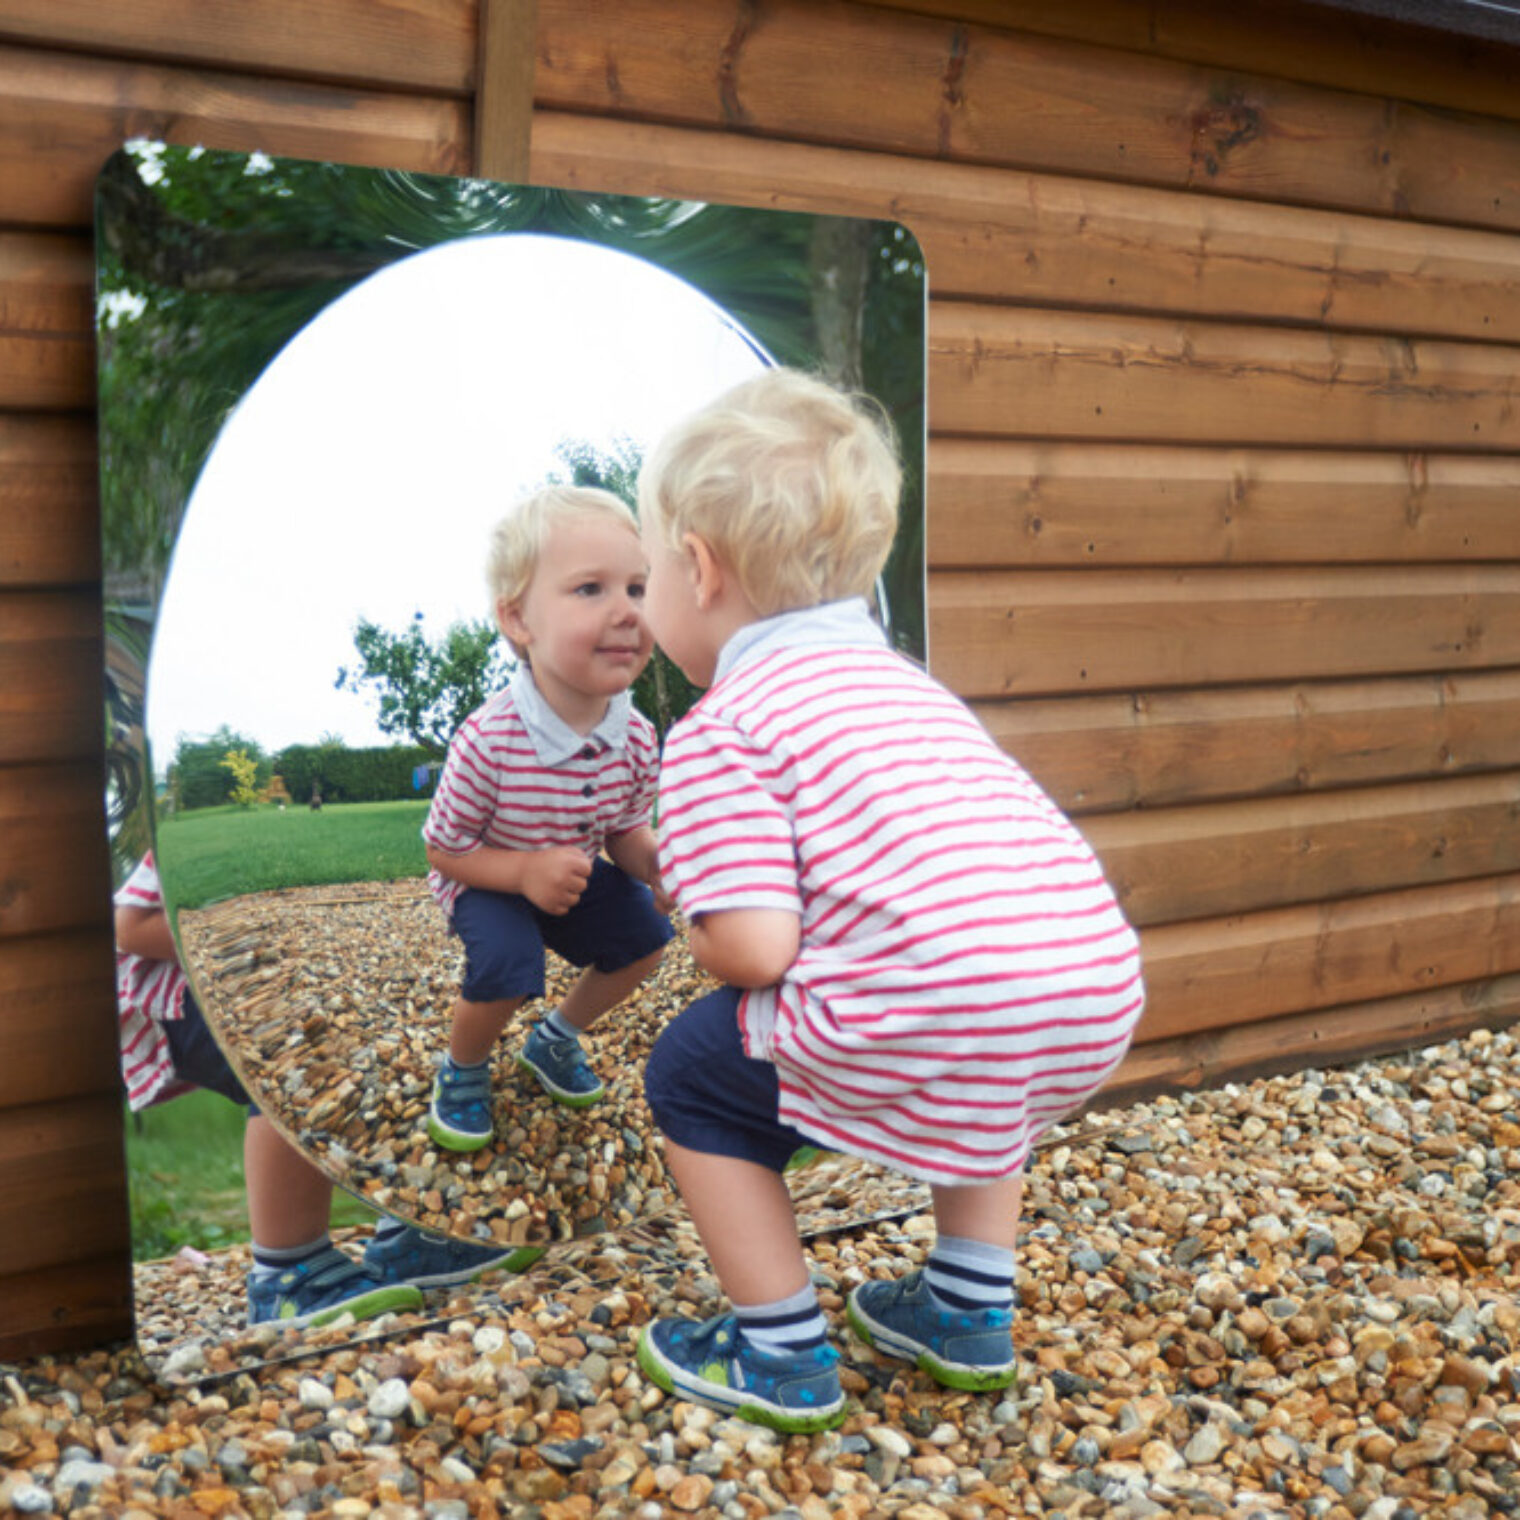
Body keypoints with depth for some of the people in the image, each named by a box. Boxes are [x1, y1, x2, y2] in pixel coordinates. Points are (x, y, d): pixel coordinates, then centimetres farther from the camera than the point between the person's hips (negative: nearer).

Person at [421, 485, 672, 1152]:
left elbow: (626, 832, -3)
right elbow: (443, 849, -22)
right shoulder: (488, 741, -36)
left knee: (645, 934, -6)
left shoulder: (636, 736, -20)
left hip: (572, 874, 6)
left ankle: (556, 1039, 22)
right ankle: (461, 1070, 7)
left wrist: (653, 860, -26)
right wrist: (526, 871, -37)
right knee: (507, 964, -28)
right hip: (484, 881, -5)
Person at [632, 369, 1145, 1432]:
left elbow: (754, 948, -10)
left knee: (694, 1075, 16)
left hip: (934, 1020, -8)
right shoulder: (897, 679, 26)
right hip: (1101, 1001, 8)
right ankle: (971, 1310, 41)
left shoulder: (721, 731, 1)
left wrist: (705, 943, 14)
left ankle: (782, 1354, 22)